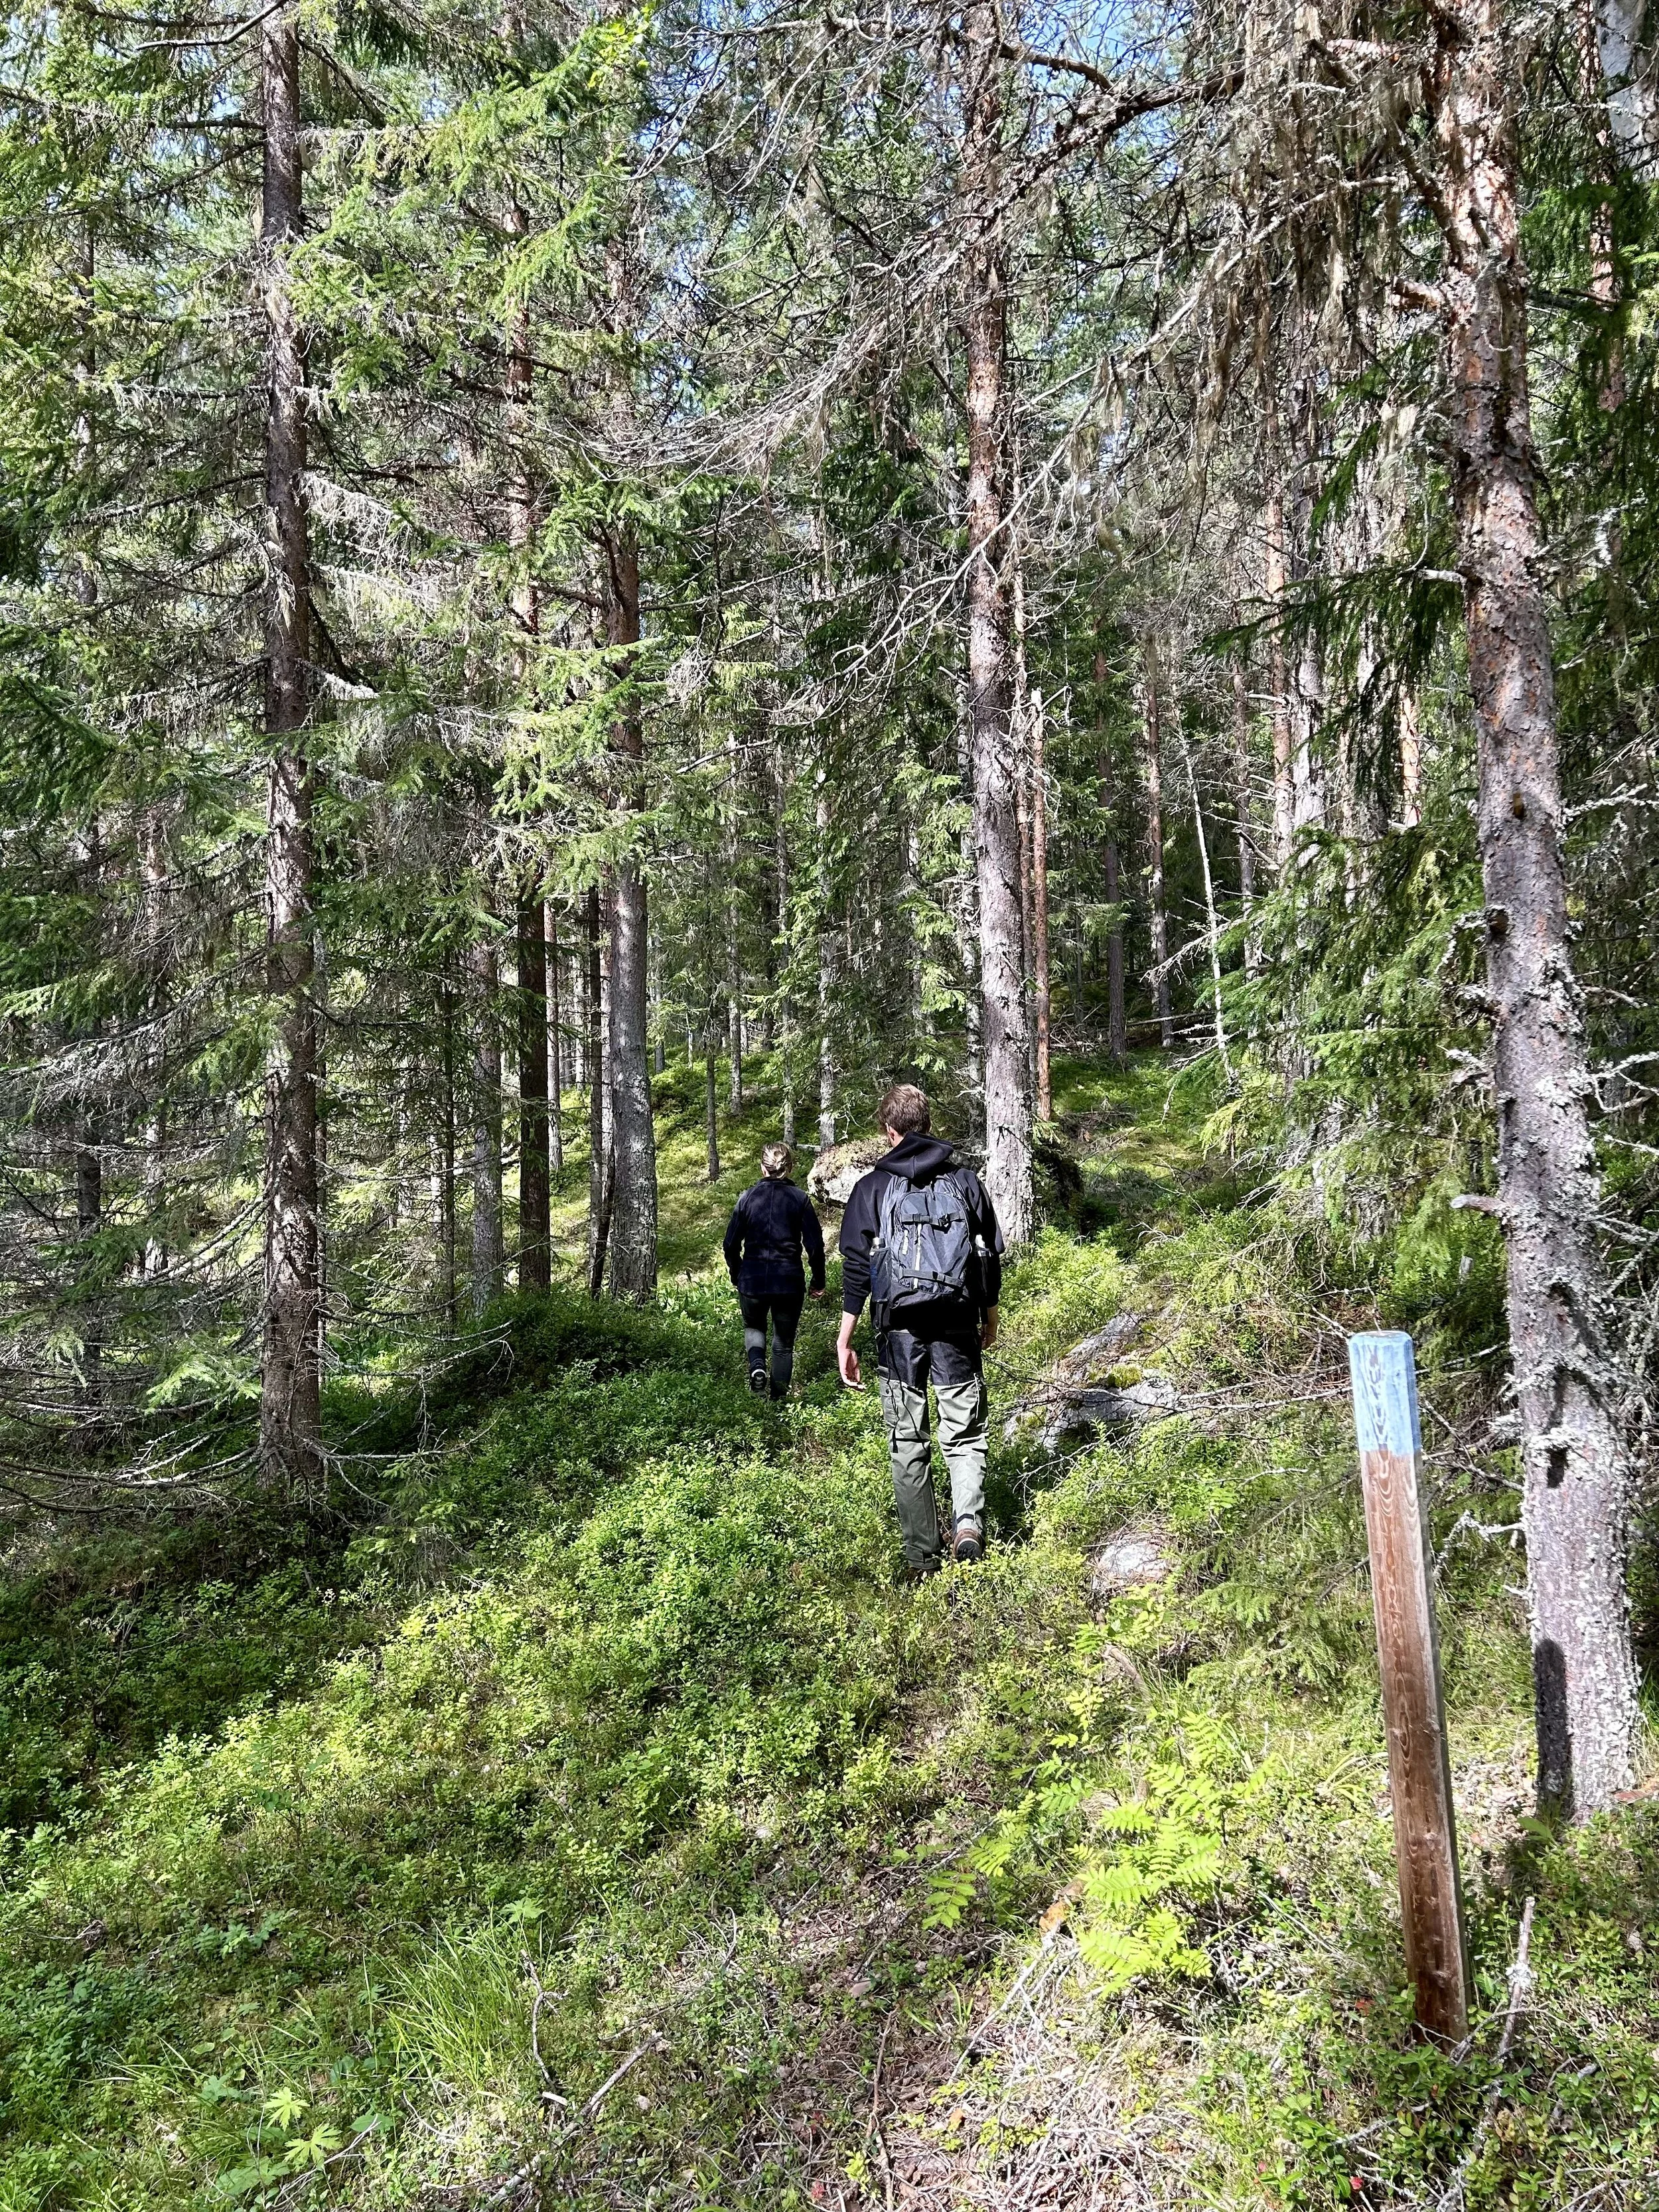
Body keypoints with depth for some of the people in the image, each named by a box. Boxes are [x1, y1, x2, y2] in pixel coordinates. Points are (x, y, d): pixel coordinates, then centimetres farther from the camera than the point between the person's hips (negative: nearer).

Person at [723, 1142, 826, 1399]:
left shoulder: (747, 1197, 0)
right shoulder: (800, 1199, -3)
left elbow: (731, 1243, 4)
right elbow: (815, 1245, -4)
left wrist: (735, 1276, 19)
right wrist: (818, 1282, 8)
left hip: (752, 1281, 1)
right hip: (789, 1281, 0)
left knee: (753, 1327, 25)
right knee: (784, 1343, 14)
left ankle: (757, 1365, -4)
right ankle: (779, 1399, 12)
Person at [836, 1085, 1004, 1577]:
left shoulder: (872, 1187, 0)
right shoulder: (965, 1180, 6)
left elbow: (856, 1266, -3)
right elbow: (991, 1255, 10)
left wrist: (845, 1339, 1)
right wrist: (990, 1319, 23)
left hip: (899, 1328, -1)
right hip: (958, 1327, 1)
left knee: (908, 1445, 8)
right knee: (964, 1435, 11)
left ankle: (923, 1560, 10)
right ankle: (968, 1523, -14)